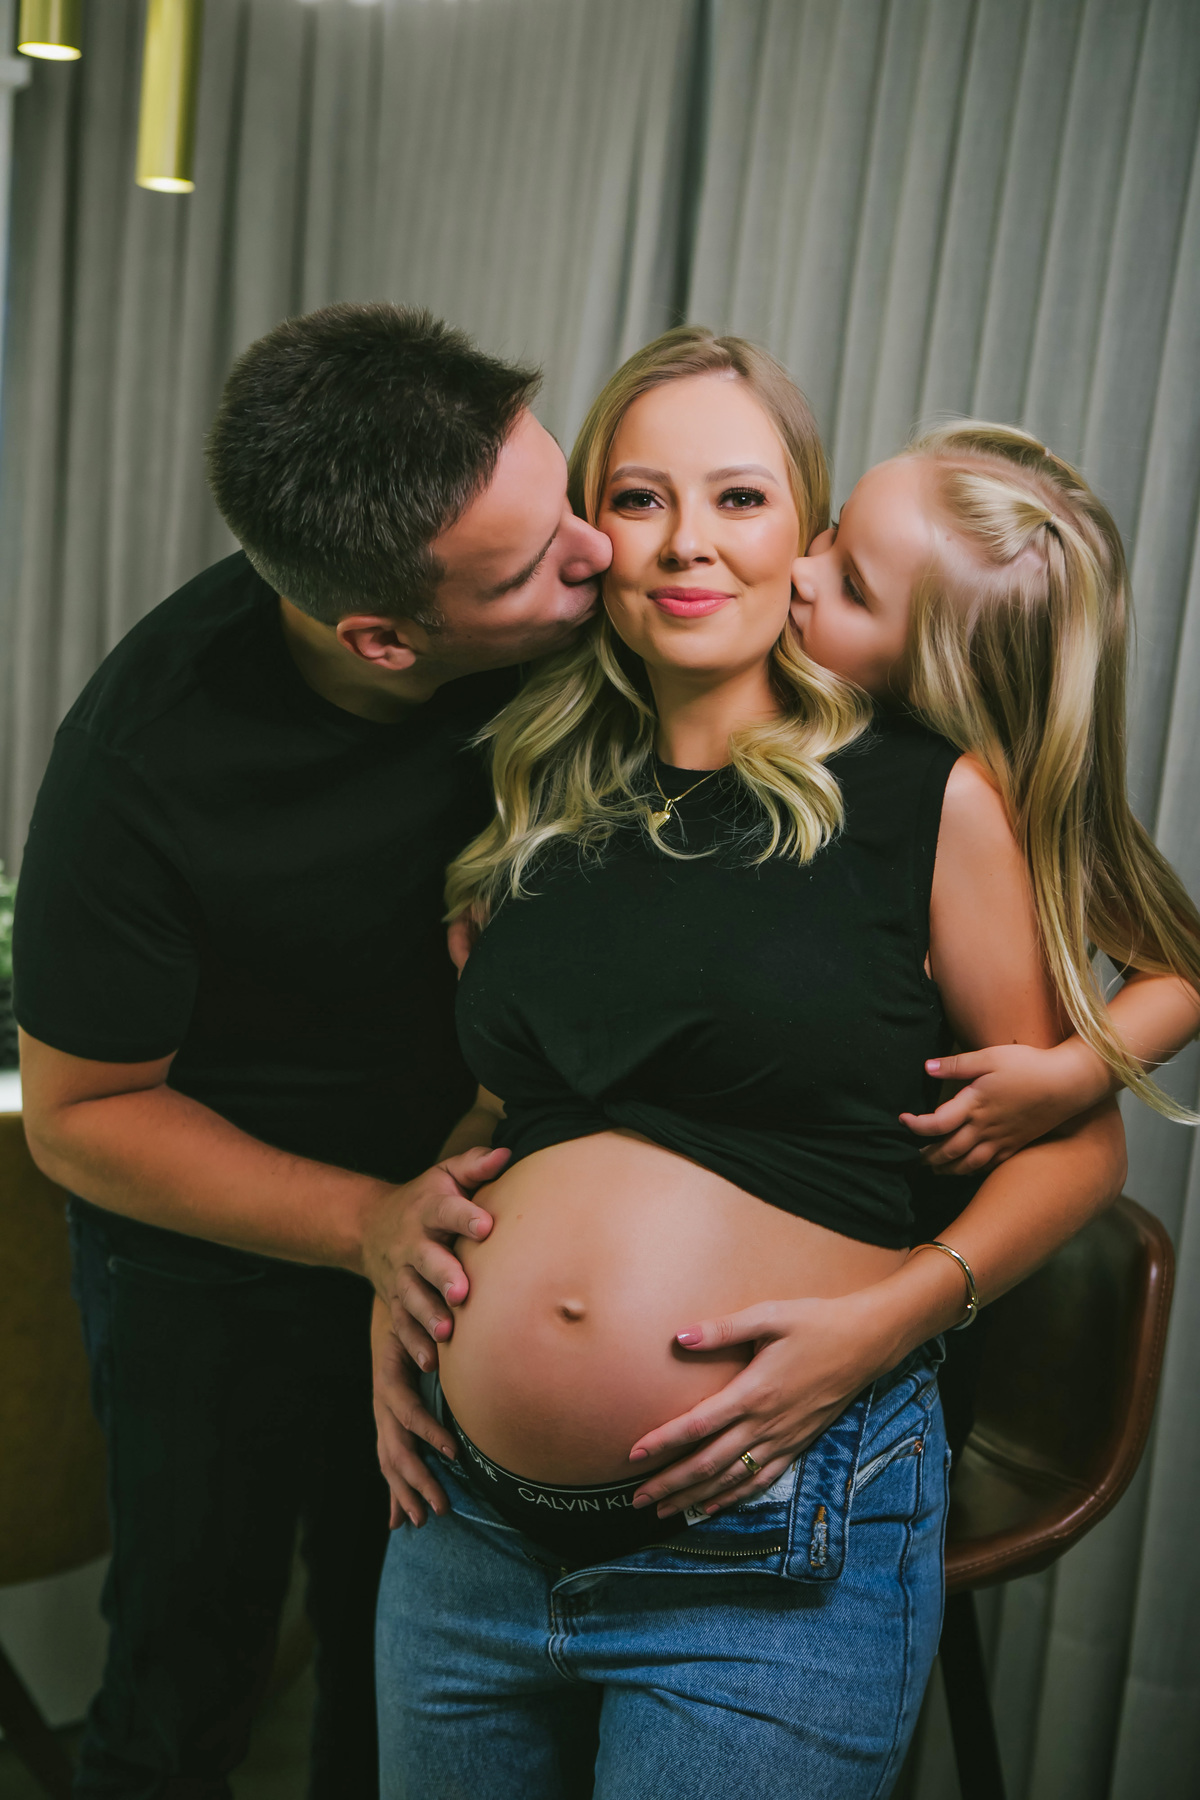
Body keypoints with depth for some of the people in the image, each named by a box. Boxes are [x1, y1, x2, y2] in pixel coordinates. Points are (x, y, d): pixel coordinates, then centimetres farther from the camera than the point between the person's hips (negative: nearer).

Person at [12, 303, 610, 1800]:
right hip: (219, 1254, -3)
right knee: (191, 1661, 15)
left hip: (456, 1199, 4)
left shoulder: (575, 613, -22)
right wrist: (364, 1223, -27)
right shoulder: (143, 762, -31)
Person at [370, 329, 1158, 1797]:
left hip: (776, 1546, -4)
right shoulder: (536, 809, 9)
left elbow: (1077, 1138, -1)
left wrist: (894, 1313, -15)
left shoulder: (925, 796, -5)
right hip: (472, 1522, 5)